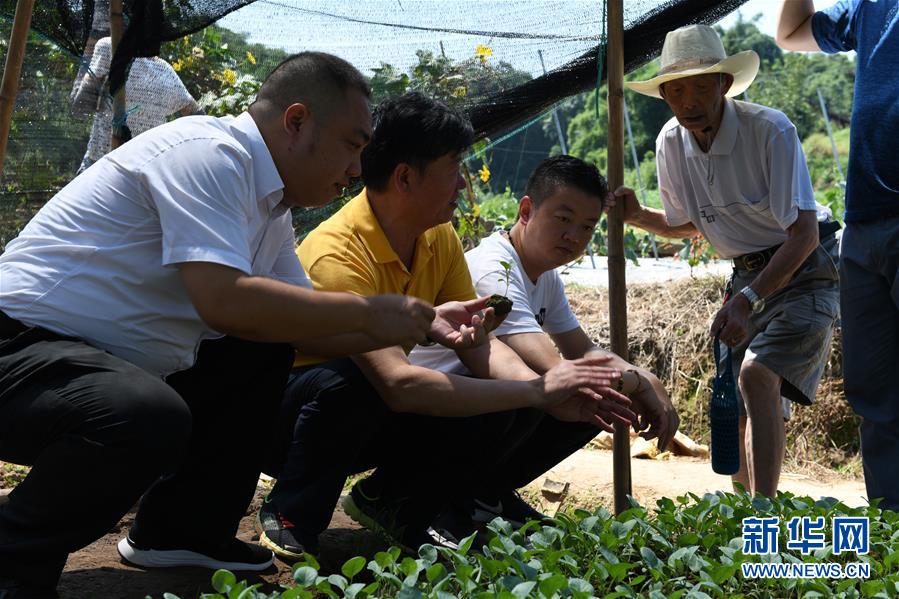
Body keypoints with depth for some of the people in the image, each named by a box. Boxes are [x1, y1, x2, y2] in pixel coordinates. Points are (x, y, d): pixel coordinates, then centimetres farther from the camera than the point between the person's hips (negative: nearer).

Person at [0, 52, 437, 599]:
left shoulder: (268, 204, 11)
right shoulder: (209, 154, -19)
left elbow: (304, 327, 14)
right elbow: (224, 301, -31)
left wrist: (420, 327, 5)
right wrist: (369, 313, -20)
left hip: (118, 365, 10)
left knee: (264, 351, 10)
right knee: (152, 418, -36)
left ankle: (184, 529, 15)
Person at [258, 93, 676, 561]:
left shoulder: (440, 238, -4)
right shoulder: (337, 255, -30)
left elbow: (479, 345, -6)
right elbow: (397, 382, -39)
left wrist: (551, 394, -25)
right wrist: (537, 391, -35)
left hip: (371, 418, 6)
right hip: (294, 415, -6)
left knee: (499, 409, -15)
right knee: (349, 383, -38)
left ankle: (393, 504, 8)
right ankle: (289, 517, -12)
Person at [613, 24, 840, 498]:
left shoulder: (770, 130, -23)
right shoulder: (671, 144, -5)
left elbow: (804, 234, -25)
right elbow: (686, 225, 12)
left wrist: (748, 300, -34)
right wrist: (637, 216, -8)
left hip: (804, 268, -6)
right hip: (748, 274, 6)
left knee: (757, 374, -27)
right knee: (732, 406, 6)